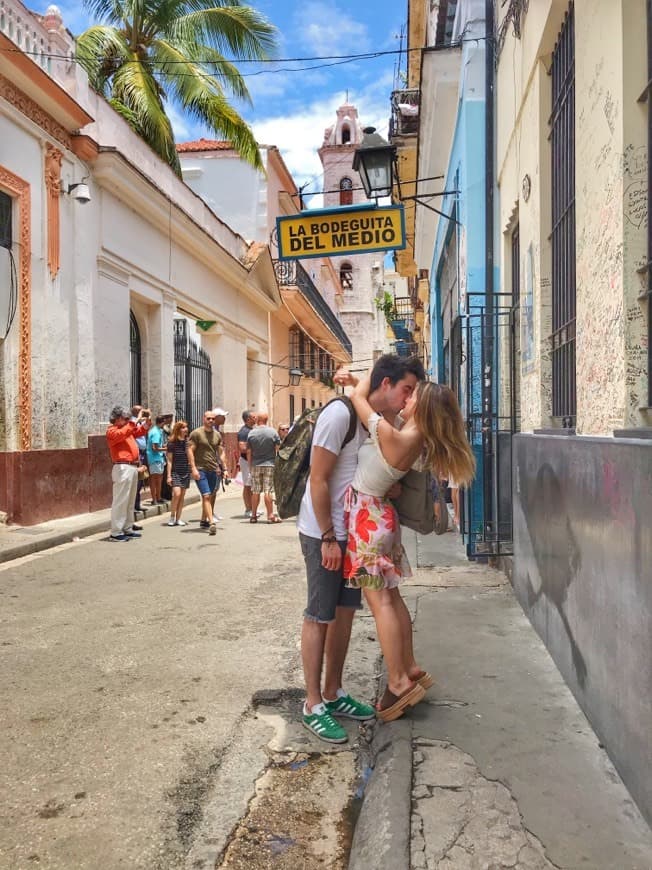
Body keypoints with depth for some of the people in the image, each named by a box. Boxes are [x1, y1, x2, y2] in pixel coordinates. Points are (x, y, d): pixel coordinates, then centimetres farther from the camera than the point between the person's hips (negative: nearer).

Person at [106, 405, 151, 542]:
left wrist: (146, 421, 10)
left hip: (132, 467, 10)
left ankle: (127, 529, 21)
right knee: (120, 501, -9)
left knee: (130, 501, 14)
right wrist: (137, 420, -24)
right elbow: (124, 433, -27)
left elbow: (141, 432, 28)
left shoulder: (128, 429, 18)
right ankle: (116, 533, -8)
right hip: (123, 468, -10)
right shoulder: (112, 431, -6)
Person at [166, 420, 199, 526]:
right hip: (175, 472, -4)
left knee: (182, 496, 5)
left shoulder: (187, 441, 4)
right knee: (177, 493, -16)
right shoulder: (172, 443, -5)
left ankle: (178, 519, 13)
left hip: (186, 472, 4)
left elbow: (190, 456, 2)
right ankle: (172, 517, 1)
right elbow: (169, 461, -5)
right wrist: (169, 475, -9)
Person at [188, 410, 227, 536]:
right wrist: (194, 468, -14)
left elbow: (221, 452, 16)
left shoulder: (217, 435, 13)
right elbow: (190, 451, -6)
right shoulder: (196, 433, -3)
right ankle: (212, 523, -19)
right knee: (206, 496, -13)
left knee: (210, 497, 12)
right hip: (200, 470, -5)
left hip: (213, 470, 5)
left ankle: (203, 520, 26)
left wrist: (225, 468, 9)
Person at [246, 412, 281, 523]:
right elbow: (278, 448, -2)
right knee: (268, 491, -2)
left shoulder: (251, 433, -1)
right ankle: (270, 515, -2)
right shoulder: (273, 432, -3)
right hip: (269, 464, -1)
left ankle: (253, 515, 14)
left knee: (255, 492, 7)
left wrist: (250, 465, 11)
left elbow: (249, 452, 1)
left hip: (255, 465, 1)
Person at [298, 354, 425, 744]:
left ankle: (333, 694, 28)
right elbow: (319, 481, -20)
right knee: (319, 616, 1)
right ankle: (313, 705, 13)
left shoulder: (381, 419, 6)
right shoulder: (340, 414, -20)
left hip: (353, 531, 8)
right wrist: (328, 538, -18)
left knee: (345, 611, 14)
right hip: (323, 533, -8)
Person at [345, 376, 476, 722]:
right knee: (390, 596, 15)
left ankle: (399, 682, 6)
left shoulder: (391, 436, -25)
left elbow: (358, 398, -12)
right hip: (379, 513, 8)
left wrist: (372, 375, 4)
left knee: (380, 600, -1)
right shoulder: (416, 438, 0)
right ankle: (411, 669, 25)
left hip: (365, 517, -8)